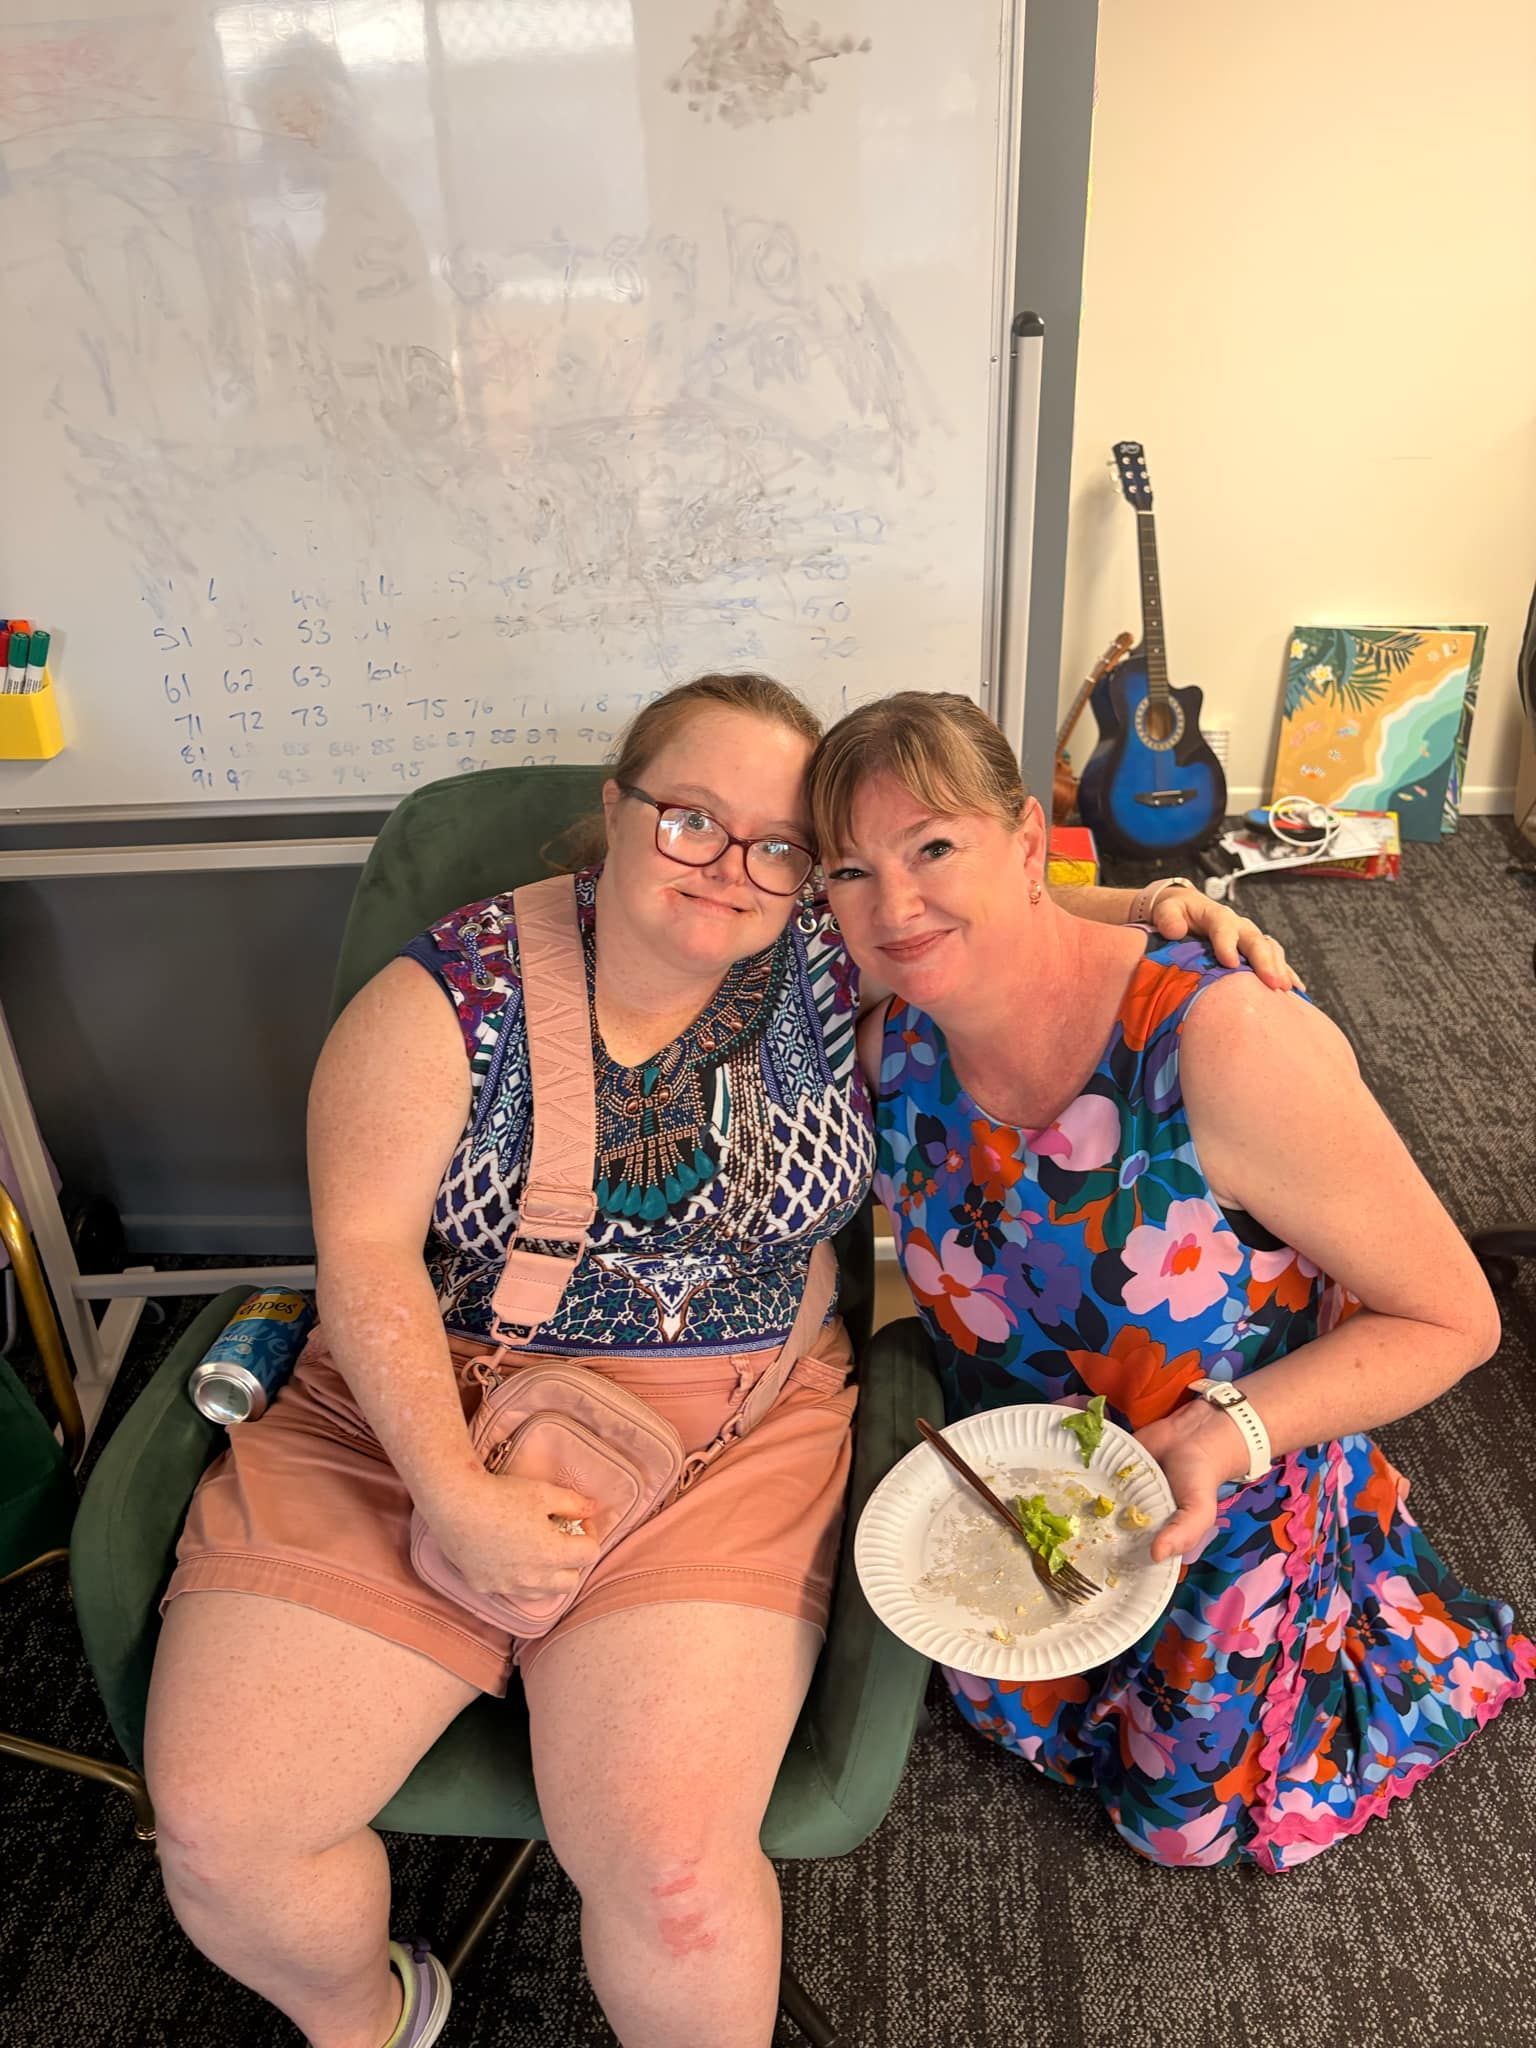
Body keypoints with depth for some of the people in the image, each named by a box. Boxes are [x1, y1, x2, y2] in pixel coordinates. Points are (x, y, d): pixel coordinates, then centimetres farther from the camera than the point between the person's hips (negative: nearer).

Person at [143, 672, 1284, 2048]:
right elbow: (364, 1241, -9)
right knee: (215, 1821, -6)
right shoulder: (454, 989, -5)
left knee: (670, 1864, -21)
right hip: (419, 1409, 2)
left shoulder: (844, 971, 0)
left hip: (723, 1433, 0)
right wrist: (455, 1493, -18)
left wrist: (1160, 907, -1)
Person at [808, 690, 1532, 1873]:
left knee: (1192, 1817, 20)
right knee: (1019, 1720, 28)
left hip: (1233, 1507, -4)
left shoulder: (1220, 1043, -36)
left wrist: (1225, 1434, -38)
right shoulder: (896, 1050, -17)